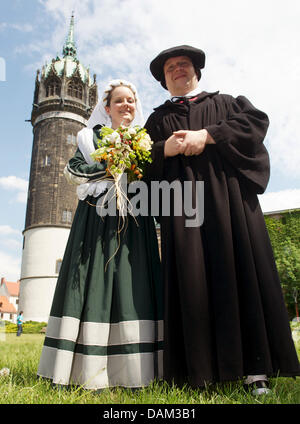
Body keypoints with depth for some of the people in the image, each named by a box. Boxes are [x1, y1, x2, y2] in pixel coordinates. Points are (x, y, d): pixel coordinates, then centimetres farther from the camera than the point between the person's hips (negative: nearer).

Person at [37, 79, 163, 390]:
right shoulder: (92, 135, 15)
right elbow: (73, 169, 2)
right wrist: (111, 165, -6)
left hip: (135, 220, 3)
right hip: (98, 215, -2)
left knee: (131, 283, -5)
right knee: (96, 279, -8)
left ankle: (131, 370, -1)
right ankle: (89, 371, -2)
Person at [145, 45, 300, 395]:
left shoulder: (225, 103, 24)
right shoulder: (157, 119, 25)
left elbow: (256, 120, 4)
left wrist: (206, 136, -7)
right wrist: (165, 149, -8)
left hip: (227, 194, 0)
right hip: (181, 200, 1)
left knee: (238, 267, -9)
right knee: (192, 274, -9)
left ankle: (255, 368, -4)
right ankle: (200, 369, -5)